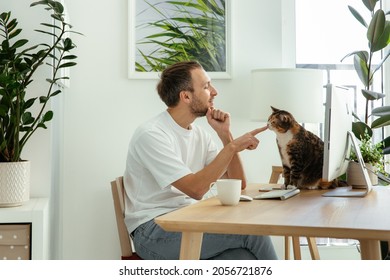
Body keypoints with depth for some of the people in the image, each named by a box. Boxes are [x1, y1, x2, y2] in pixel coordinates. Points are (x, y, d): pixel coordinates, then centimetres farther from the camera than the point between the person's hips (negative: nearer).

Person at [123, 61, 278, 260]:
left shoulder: (200, 135, 11)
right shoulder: (151, 134, -13)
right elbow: (195, 189, -22)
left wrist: (225, 135, -1)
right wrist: (232, 147, -19)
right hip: (153, 231, -7)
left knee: (244, 258, -24)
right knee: (252, 232, -19)